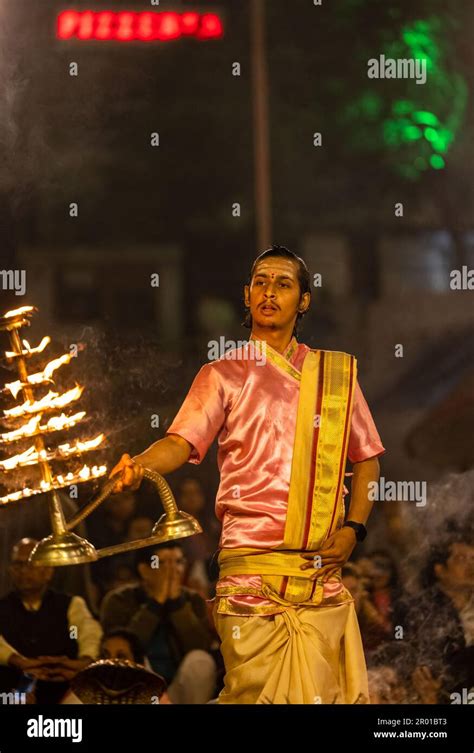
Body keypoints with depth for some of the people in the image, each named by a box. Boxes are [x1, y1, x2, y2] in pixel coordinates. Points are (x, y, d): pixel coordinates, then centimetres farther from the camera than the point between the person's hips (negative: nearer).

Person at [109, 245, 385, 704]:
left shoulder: (336, 374, 15)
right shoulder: (224, 375, 7)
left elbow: (366, 457, 22)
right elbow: (182, 442, -7)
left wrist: (353, 528, 6)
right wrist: (140, 465, -29)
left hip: (322, 573, 2)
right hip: (250, 566, -2)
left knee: (326, 694, -3)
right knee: (253, 692, -9)